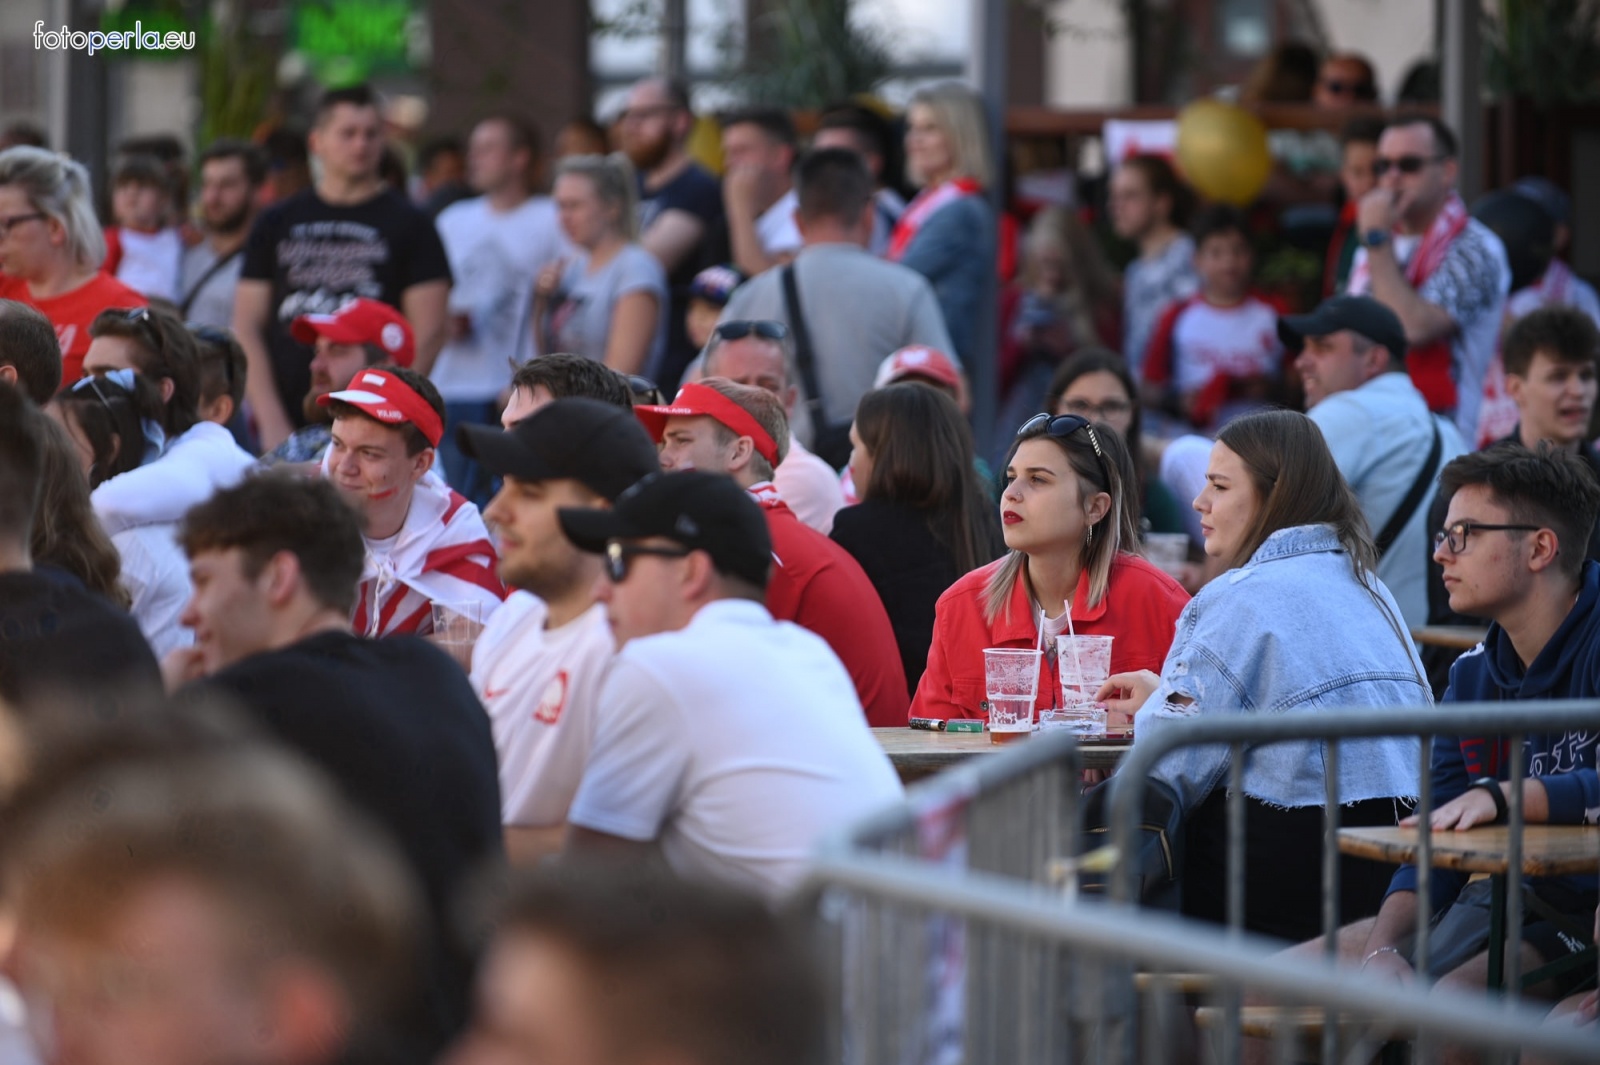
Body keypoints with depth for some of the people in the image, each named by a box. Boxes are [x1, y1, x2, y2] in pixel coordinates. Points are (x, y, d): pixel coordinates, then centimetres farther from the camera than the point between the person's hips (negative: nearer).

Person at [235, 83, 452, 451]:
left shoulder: (408, 225, 6)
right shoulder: (277, 224, 14)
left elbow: (428, 333, 0)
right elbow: (247, 328, 10)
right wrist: (271, 421, -2)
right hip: (290, 426, 2)